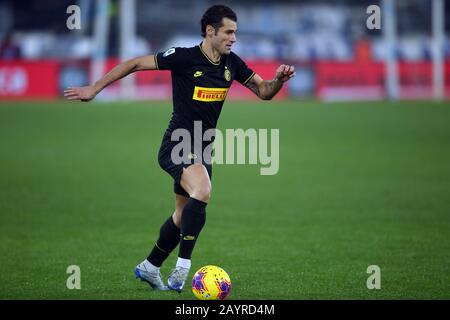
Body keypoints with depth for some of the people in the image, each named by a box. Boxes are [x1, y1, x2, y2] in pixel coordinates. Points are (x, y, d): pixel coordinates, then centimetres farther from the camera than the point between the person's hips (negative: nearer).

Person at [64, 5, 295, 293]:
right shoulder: (184, 58, -15)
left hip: (202, 150, 8)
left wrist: (279, 80, -13)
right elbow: (135, 64, -9)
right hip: (177, 146, -8)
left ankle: (150, 268, 35)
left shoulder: (232, 64, 2)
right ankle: (183, 266, -28)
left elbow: (264, 91, 10)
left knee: (185, 214, 16)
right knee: (202, 192, -32)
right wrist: (95, 89, -9)